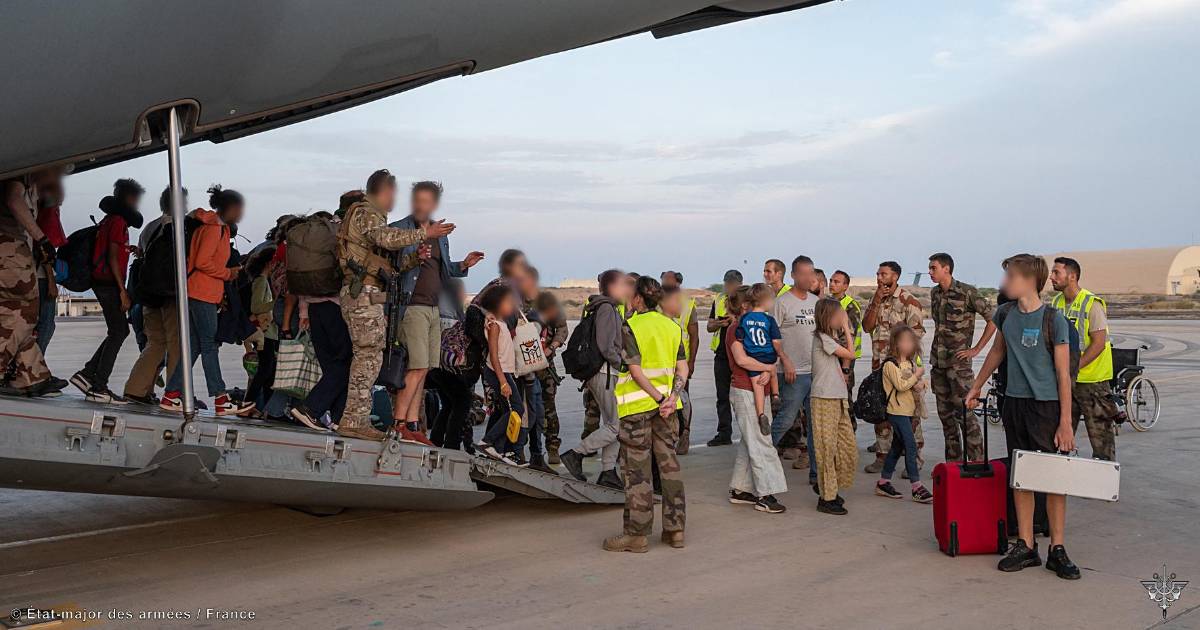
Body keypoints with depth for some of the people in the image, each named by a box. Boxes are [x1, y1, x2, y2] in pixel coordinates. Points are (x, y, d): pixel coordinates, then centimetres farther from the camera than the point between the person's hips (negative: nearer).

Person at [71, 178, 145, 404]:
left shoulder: (110, 221, 20)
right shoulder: (118, 221, -10)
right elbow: (112, 258, -17)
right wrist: (123, 291, -18)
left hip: (103, 283, 10)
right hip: (109, 284, -10)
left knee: (119, 331, 13)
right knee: (118, 332, -7)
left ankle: (87, 374, 12)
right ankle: (99, 387, -7)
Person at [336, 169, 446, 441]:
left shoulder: (372, 216, 27)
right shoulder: (365, 213, -3)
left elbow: (387, 266, 24)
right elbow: (387, 238, -25)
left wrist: (414, 259, 11)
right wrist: (424, 233, -23)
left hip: (368, 298, 10)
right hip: (364, 295, -10)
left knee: (365, 358, 10)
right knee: (369, 358, -12)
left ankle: (357, 420, 13)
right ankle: (354, 422, -12)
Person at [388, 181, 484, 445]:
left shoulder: (440, 234, 18)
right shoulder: (399, 229, -3)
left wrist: (462, 265, 9)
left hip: (434, 307, 7)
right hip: (412, 306, -7)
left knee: (422, 369, 6)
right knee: (417, 367, -13)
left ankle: (412, 425, 9)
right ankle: (398, 422, -7)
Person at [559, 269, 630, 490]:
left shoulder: (610, 309, 16)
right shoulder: (606, 308, -14)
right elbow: (605, 347, -21)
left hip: (604, 373, 10)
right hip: (606, 374, -10)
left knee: (612, 424, 12)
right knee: (617, 426, -6)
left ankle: (608, 472, 15)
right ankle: (575, 454, -2)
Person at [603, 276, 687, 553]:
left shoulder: (630, 327, -10)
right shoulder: (673, 326, 9)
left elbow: (636, 371, -17)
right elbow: (683, 369, 2)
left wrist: (660, 400, -13)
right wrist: (671, 399, -7)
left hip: (637, 405, -6)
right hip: (665, 403, 6)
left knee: (637, 470, 0)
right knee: (669, 465, 11)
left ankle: (636, 534, 5)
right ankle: (675, 529, 16)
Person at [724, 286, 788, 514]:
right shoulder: (736, 329, -12)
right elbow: (741, 359, -27)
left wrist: (767, 372, -11)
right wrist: (770, 367, -15)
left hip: (756, 392, 9)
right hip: (744, 392, -9)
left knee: (749, 443, 13)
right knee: (760, 443, -8)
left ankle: (739, 490, 20)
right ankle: (765, 496, -5)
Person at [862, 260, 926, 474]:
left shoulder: (909, 301, -8)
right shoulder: (875, 300, 12)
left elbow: (916, 334, -11)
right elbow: (867, 327, 1)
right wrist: (877, 301, -7)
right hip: (879, 364, 6)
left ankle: (914, 458, 4)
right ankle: (882, 455, 19)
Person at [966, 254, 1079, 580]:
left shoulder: (1053, 319, -10)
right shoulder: (1005, 314, 5)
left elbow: (1063, 373, -10)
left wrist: (1065, 421, -13)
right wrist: (976, 387, 28)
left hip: (1047, 405, -5)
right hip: (1014, 403, 5)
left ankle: (1057, 549, 10)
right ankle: (1025, 546, 16)